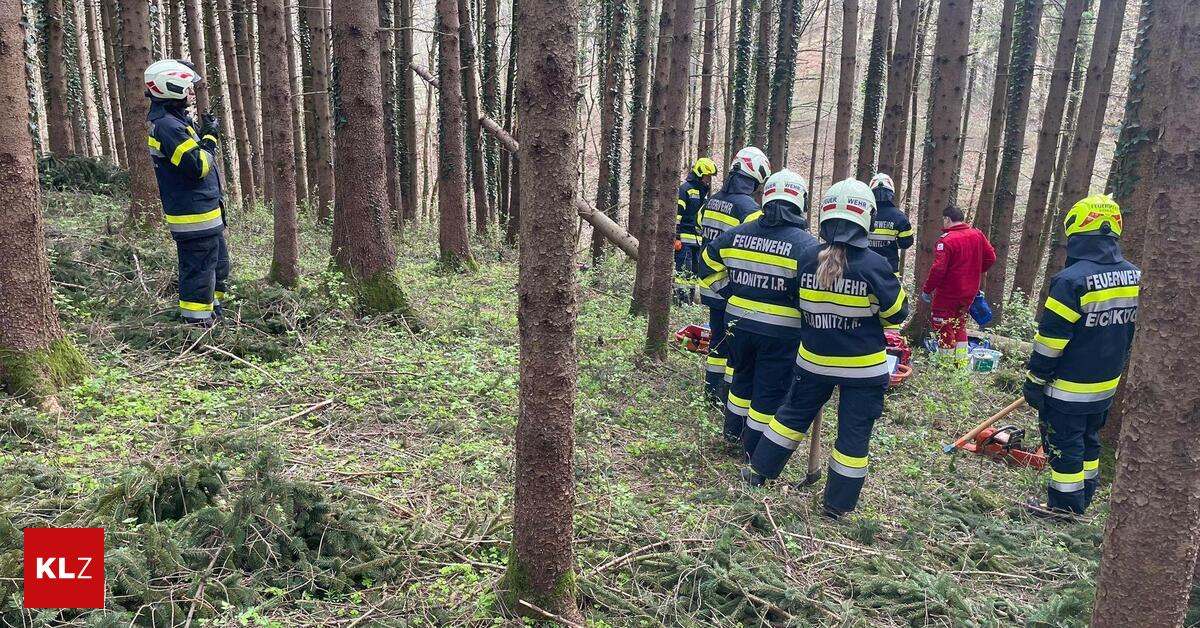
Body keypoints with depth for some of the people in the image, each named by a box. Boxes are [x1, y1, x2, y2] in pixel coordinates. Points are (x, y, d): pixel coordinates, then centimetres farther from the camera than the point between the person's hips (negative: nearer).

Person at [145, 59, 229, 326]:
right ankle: (196, 323, 3)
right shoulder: (168, 126, -19)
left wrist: (205, 133, 8)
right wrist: (210, 137, -12)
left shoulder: (176, 120, 13)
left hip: (205, 210, 11)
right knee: (199, 272, -4)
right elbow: (197, 166, -22)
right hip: (195, 215, -11)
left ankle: (213, 312, 35)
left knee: (218, 264, 22)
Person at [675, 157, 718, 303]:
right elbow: (675, 214, -13)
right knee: (683, 272, -10)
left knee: (694, 271, 10)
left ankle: (690, 301, 16)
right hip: (684, 239, -9)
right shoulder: (684, 189, -8)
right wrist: (675, 237, -17)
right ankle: (680, 300, -7)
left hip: (698, 240, 9)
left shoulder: (704, 191, 19)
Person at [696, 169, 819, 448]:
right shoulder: (805, 245, -15)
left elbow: (708, 264, 10)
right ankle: (755, 449, 19)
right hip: (781, 332, -5)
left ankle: (733, 431, 40)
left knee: (743, 377, 26)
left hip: (739, 323, 5)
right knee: (771, 390, 9)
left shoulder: (737, 234, 1)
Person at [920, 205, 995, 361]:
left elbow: (938, 269, -24)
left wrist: (926, 290, -15)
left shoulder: (946, 240, -20)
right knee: (960, 326, 20)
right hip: (970, 292, 7)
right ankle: (962, 360, 23)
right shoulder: (978, 235, 1)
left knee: (944, 330, 4)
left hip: (948, 294, -7)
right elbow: (991, 258, 7)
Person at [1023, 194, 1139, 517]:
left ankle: (1065, 506, 15)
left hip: (1069, 389, -7)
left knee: (1065, 445, 6)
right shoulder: (1133, 277, 0)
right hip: (1106, 385, 8)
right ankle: (1083, 500, 34)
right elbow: (1132, 333, 11)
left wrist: (1035, 381, -11)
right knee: (1089, 441, 21)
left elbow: (1051, 339, -21)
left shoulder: (1071, 280, -24)